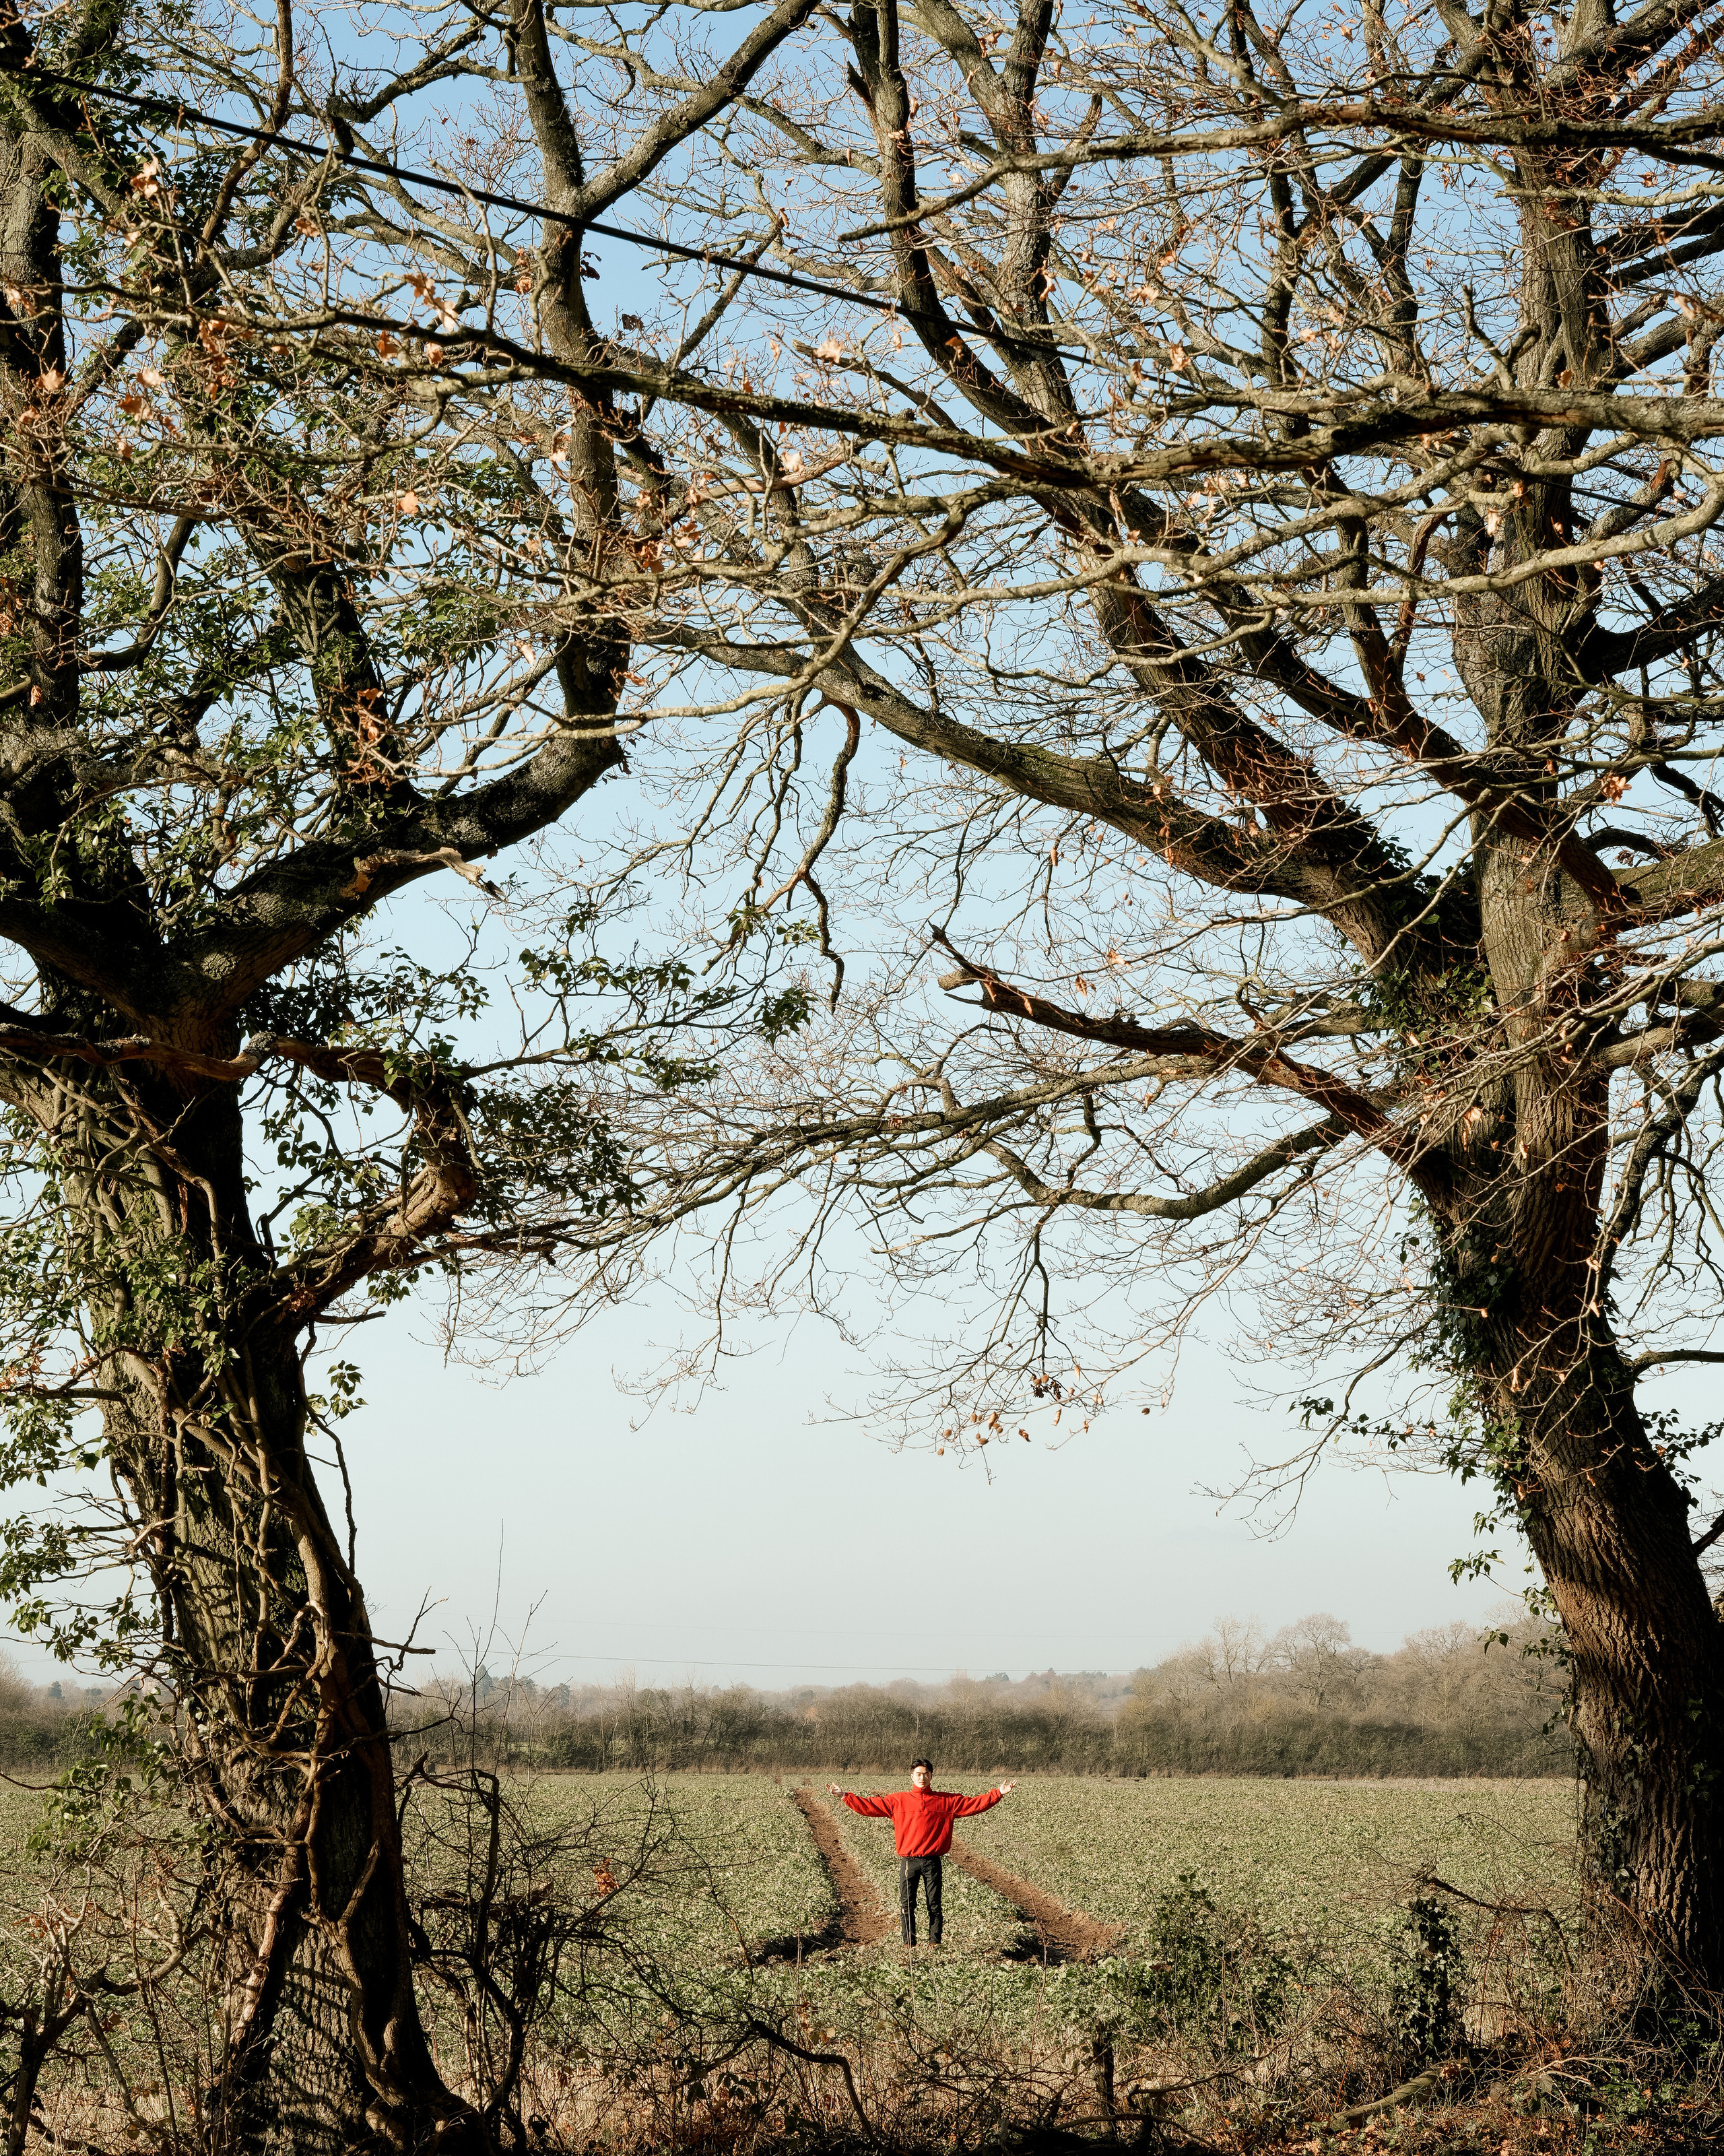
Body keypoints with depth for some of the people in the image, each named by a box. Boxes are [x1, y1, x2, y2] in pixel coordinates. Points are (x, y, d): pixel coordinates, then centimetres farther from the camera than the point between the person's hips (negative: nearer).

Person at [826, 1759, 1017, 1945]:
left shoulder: (947, 1801, 6)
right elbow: (869, 1806, 5)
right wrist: (845, 1796, -2)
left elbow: (975, 1804, 6)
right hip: (908, 1862, 0)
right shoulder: (897, 1800, 5)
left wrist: (998, 1794, -2)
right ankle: (909, 1945, 11)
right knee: (907, 1906, 2)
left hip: (933, 1862, 0)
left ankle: (934, 1944, 13)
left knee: (934, 1906, 4)